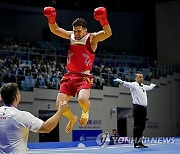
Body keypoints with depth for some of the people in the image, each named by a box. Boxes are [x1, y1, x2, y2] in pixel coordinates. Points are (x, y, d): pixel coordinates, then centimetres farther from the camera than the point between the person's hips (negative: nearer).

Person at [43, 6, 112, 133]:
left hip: (84, 77, -5)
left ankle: (85, 112, 7)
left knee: (82, 100, -31)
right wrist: (51, 19, -11)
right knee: (60, 104, -5)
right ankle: (72, 118, 28)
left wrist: (103, 20, -37)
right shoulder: (71, 36, 11)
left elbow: (108, 33, -19)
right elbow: (55, 30, 9)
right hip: (69, 76, 5)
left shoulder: (92, 38, -3)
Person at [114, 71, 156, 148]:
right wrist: (121, 81, -44)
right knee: (137, 126, -7)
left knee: (142, 126, 8)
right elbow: (127, 84, -25)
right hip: (137, 107, -7)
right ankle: (135, 143, -5)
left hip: (144, 108, 7)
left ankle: (139, 142, 14)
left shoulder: (144, 86, 18)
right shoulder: (133, 85, -4)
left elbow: (149, 87, 41)